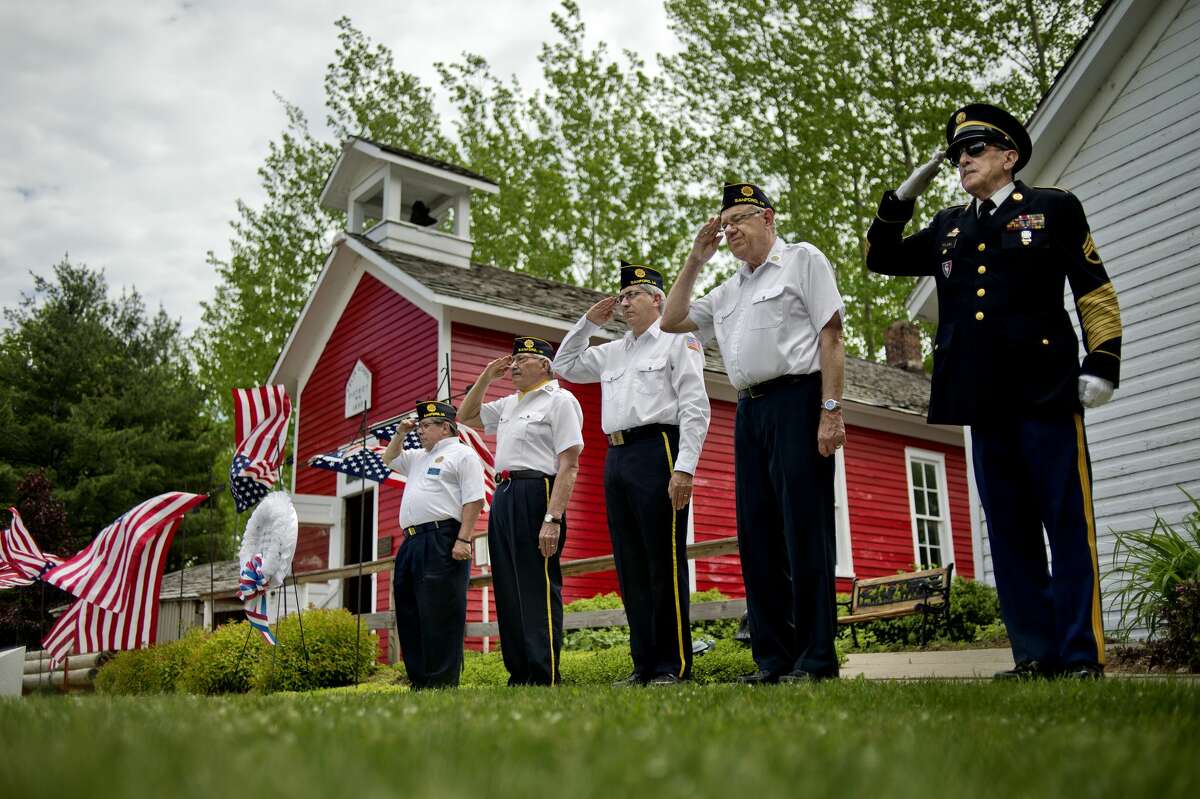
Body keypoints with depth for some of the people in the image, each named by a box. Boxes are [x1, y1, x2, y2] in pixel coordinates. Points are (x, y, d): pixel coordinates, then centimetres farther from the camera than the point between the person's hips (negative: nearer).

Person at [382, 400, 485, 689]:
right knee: (409, 613, 8)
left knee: (439, 615, -10)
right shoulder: (419, 458, 26)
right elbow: (389, 458, 42)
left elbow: (474, 499, -11)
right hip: (412, 542, 9)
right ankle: (419, 681, 14)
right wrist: (400, 434, 25)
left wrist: (463, 539, -20)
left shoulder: (462, 454, -1)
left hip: (442, 541, -9)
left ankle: (443, 683, -8)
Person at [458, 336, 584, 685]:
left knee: (537, 588, -10)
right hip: (503, 497, 8)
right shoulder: (509, 404, 21)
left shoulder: (559, 400, -4)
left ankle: (545, 678, -9)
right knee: (508, 589, 7)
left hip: (536, 493, -8)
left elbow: (569, 464, -12)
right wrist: (486, 377, 20)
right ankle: (519, 675, 12)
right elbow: (465, 416, 34)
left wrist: (553, 519, -22)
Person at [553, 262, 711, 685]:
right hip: (616, 458, 7)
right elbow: (565, 366, 34)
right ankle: (644, 664, 10)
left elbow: (695, 407, -7)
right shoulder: (613, 352, 23)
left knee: (664, 563, -7)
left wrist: (685, 467, -17)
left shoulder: (677, 340, 3)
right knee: (630, 567, 6)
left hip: (657, 452, -7)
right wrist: (588, 322, 22)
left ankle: (674, 666, -3)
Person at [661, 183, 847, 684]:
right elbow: (671, 320, 24)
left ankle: (817, 658, -4)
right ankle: (773, 659, 8)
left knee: (805, 528, -9)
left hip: (796, 400, -7)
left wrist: (831, 409, -15)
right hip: (749, 411, 7)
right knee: (757, 534, 3)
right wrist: (696, 260, 17)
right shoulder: (729, 291, 24)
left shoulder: (802, 260, 5)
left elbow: (831, 335, -4)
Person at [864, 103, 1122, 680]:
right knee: (1008, 530, 4)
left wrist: (1102, 364, -5)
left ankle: (1082, 655, 0)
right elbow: (880, 257, 24)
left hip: (1045, 392, -4)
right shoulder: (947, 228, 19)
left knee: (1068, 523, -3)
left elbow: (1096, 292, 5)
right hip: (983, 400, 5)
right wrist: (904, 195, 13)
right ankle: (1034, 654, 9)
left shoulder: (1054, 207, 8)